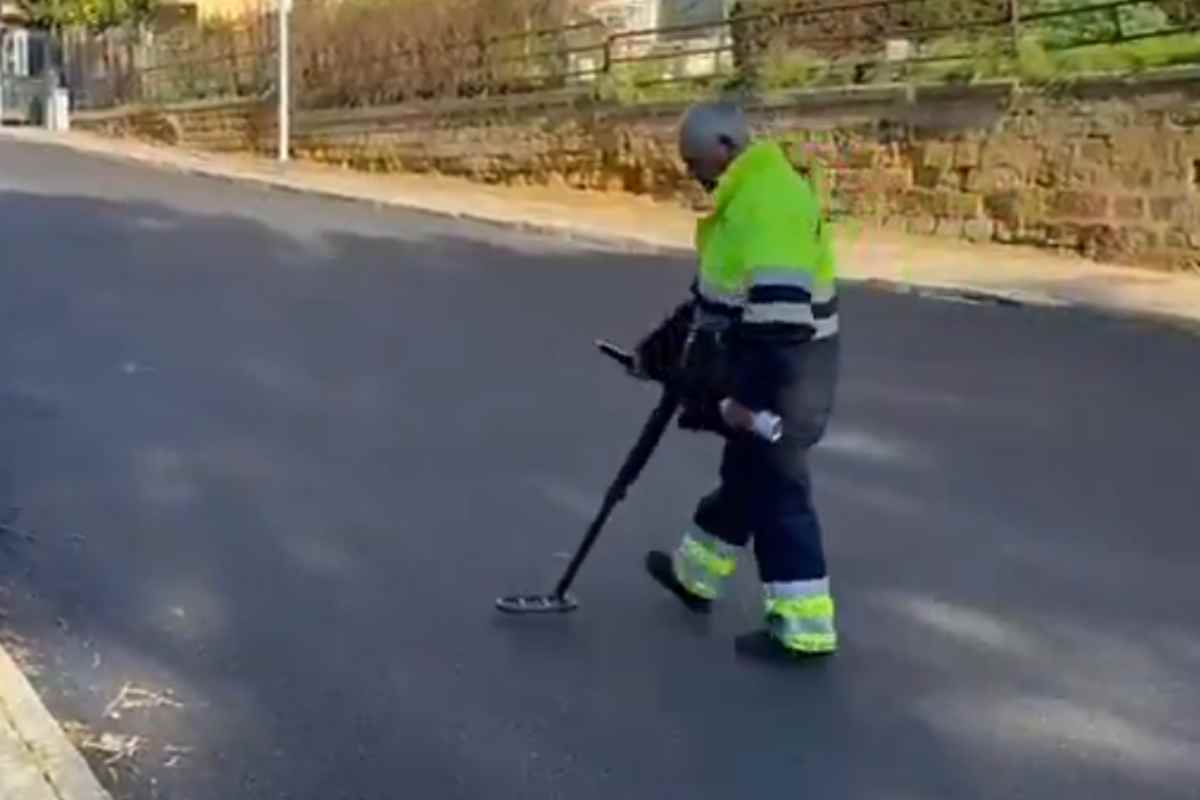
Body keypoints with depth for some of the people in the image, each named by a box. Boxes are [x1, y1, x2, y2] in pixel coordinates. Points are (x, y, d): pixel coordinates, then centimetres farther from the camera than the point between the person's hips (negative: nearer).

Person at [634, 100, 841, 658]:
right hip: (767, 366, 10)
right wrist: (663, 347, 23)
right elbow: (716, 291, 21)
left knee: (775, 491, -2)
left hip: (781, 371, -10)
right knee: (746, 472, 23)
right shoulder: (747, 194, 13)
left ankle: (805, 628, 6)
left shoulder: (769, 198, -23)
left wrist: (749, 392, -29)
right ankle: (696, 572, 42)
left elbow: (781, 306, -30)